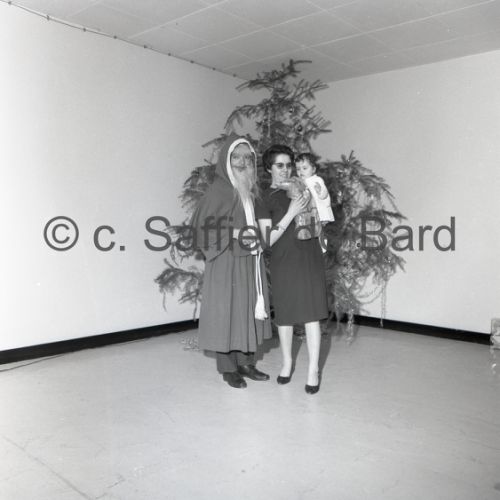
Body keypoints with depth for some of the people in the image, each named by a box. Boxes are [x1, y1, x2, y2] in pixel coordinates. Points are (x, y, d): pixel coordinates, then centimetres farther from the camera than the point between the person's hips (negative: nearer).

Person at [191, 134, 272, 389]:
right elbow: (203, 225, -12)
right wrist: (234, 233, -21)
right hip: (227, 263, -6)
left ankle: (246, 362, 23)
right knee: (228, 311, 0)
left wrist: (259, 237, 3)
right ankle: (228, 368, 13)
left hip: (250, 262, 7)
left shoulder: (252, 189, 11)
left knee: (249, 310, 11)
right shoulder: (218, 190, -8)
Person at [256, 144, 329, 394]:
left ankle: (313, 369, 6)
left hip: (309, 258, 2)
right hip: (283, 262, -1)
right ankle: (287, 363, 28)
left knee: (311, 313, -2)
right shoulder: (264, 200, 0)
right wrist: (290, 213, -17)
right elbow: (268, 240, -9)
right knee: (285, 314, 8)